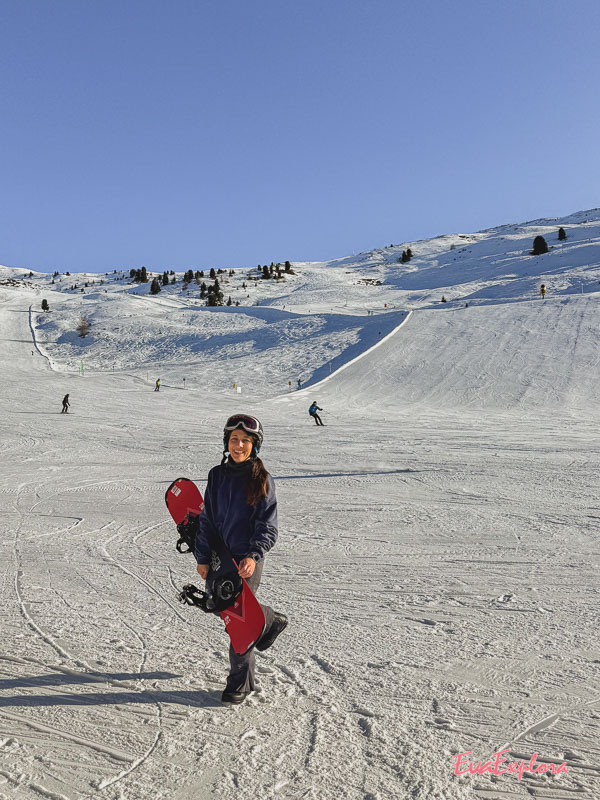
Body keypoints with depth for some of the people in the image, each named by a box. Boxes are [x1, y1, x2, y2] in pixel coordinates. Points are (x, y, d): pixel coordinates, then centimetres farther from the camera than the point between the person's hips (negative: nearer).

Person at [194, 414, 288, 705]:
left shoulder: (261, 480, -9)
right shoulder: (217, 476, 3)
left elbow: (267, 525, -9)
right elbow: (206, 519, 7)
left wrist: (253, 556, -23)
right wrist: (203, 557, 2)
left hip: (248, 559, -5)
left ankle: (240, 682, 16)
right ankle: (270, 621, 45)